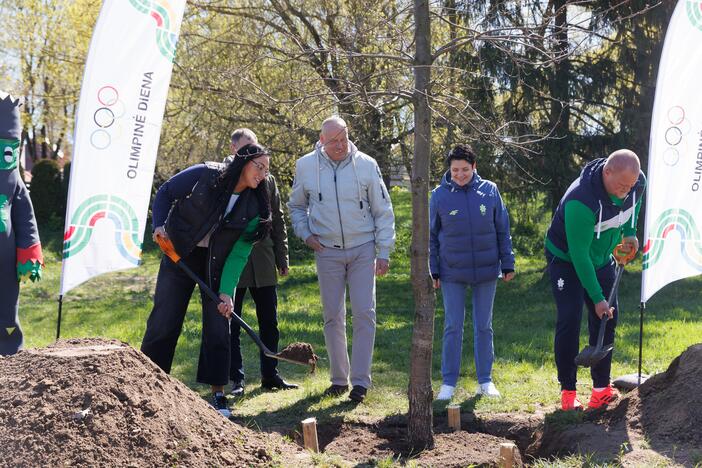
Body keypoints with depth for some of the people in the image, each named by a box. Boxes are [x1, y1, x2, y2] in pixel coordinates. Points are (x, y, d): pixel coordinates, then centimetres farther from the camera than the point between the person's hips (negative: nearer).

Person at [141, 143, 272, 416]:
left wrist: (226, 292, -21)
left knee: (218, 327, -2)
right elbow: (165, 193, -3)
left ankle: (218, 395, 7)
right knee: (163, 321, -1)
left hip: (217, 264, 2)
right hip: (179, 254, -2)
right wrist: (160, 225, -18)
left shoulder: (254, 208, -9)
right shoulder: (205, 175, -16)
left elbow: (239, 253, -12)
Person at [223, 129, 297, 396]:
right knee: (231, 323, 2)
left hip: (263, 263, 4)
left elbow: (278, 221, 15)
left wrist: (282, 258, 12)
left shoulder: (267, 180, 11)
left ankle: (270, 375, 18)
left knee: (269, 322, 8)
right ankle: (236, 379, 9)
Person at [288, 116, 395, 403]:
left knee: (364, 314, -7)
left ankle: (360, 380, -2)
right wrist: (305, 234, 0)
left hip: (363, 250, -1)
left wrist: (383, 252, -3)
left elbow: (383, 212, 1)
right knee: (333, 317, 6)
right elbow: (296, 206, 16)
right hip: (327, 252, 1)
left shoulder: (366, 165, -5)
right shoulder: (306, 166, -1)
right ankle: (339, 378, 17)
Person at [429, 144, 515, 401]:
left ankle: (485, 381, 18)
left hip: (486, 272, 1)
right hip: (452, 273, -1)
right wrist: (434, 271, 0)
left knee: (484, 327, 9)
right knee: (453, 327, 2)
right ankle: (449, 382, 9)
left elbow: (503, 230, 5)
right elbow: (432, 236, 3)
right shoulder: (440, 195, -4)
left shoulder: (490, 190, -2)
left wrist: (507, 264, 4)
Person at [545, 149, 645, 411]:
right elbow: (579, 255, -33)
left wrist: (630, 232, -4)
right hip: (566, 259, -6)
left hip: (602, 258, 6)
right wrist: (597, 298, -30)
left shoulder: (637, 183, -19)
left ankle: (601, 388, 10)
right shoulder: (581, 201, -39)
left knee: (607, 319, 2)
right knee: (569, 320, -13)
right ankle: (567, 391, -5)